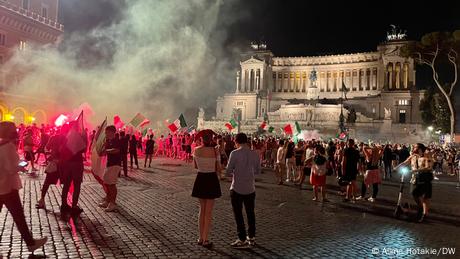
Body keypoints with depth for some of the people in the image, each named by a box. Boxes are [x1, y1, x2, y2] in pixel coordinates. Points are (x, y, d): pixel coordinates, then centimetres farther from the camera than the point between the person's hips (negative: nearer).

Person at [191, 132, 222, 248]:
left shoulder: (196, 150, -4)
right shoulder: (215, 151, -14)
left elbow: (195, 166, 8)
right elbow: (219, 169, -8)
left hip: (200, 179, 4)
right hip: (211, 180, -3)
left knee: (202, 209, 18)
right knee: (208, 211, 7)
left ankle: (201, 238, 24)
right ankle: (206, 240, 12)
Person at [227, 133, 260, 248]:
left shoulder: (235, 153, -14)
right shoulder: (255, 154, -1)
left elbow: (229, 170, -10)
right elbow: (258, 171, 7)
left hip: (237, 188, -4)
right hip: (250, 188, 5)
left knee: (238, 214, 6)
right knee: (250, 213, 16)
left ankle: (242, 239, 10)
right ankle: (252, 237, 25)